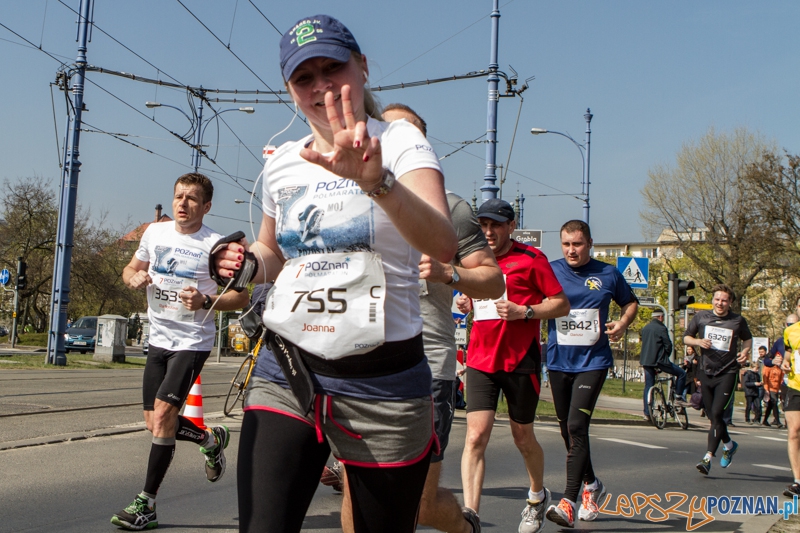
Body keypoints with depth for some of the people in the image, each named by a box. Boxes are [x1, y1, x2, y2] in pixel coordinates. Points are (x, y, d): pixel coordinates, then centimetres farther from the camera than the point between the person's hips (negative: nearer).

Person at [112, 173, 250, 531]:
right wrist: (134, 277, -7)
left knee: (163, 412, -17)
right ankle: (211, 440, 37)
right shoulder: (155, 232, 4)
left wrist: (205, 302, -27)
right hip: (158, 339, 6)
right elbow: (131, 269, 18)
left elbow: (241, 296, -9)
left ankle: (146, 504, -8)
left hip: (192, 342, -6)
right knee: (155, 423, 8)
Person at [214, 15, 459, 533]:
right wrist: (246, 265, 3)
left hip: (381, 383, -3)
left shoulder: (399, 139, -6)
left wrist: (375, 180, -42)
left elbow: (444, 245, -25)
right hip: (285, 373, 4)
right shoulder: (281, 162, 9)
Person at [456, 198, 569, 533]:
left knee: (522, 437, 11)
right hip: (480, 360, 3)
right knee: (476, 435, -11)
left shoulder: (531, 259, -4)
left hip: (521, 361, -3)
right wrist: (464, 303, 3)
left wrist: (523, 311, -19)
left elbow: (562, 305, -5)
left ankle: (537, 497, 39)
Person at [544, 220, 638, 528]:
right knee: (568, 430, 13)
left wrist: (622, 324, -4)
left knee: (576, 426, -16)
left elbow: (630, 303, 16)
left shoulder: (608, 274, 2)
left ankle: (569, 502, -15)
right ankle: (591, 485, 35)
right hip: (559, 362, 3)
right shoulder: (550, 271, 0)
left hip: (593, 361, -2)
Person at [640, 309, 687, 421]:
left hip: (646, 361, 7)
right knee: (681, 373, 7)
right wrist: (666, 356, 8)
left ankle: (647, 413, 8)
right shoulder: (661, 328, -8)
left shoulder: (645, 328, 14)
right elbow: (668, 345, -10)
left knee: (648, 386, 11)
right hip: (659, 360, -7)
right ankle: (678, 398, 6)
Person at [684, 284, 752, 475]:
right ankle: (729, 445, 37)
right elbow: (686, 338, 10)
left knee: (716, 414, -14)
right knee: (712, 416, 10)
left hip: (727, 373, -3)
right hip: (706, 372, 3)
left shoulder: (738, 321, 0)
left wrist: (746, 351, -3)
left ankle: (708, 458, -15)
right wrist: (698, 341, -11)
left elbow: (748, 338, 18)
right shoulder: (701, 317, 2)